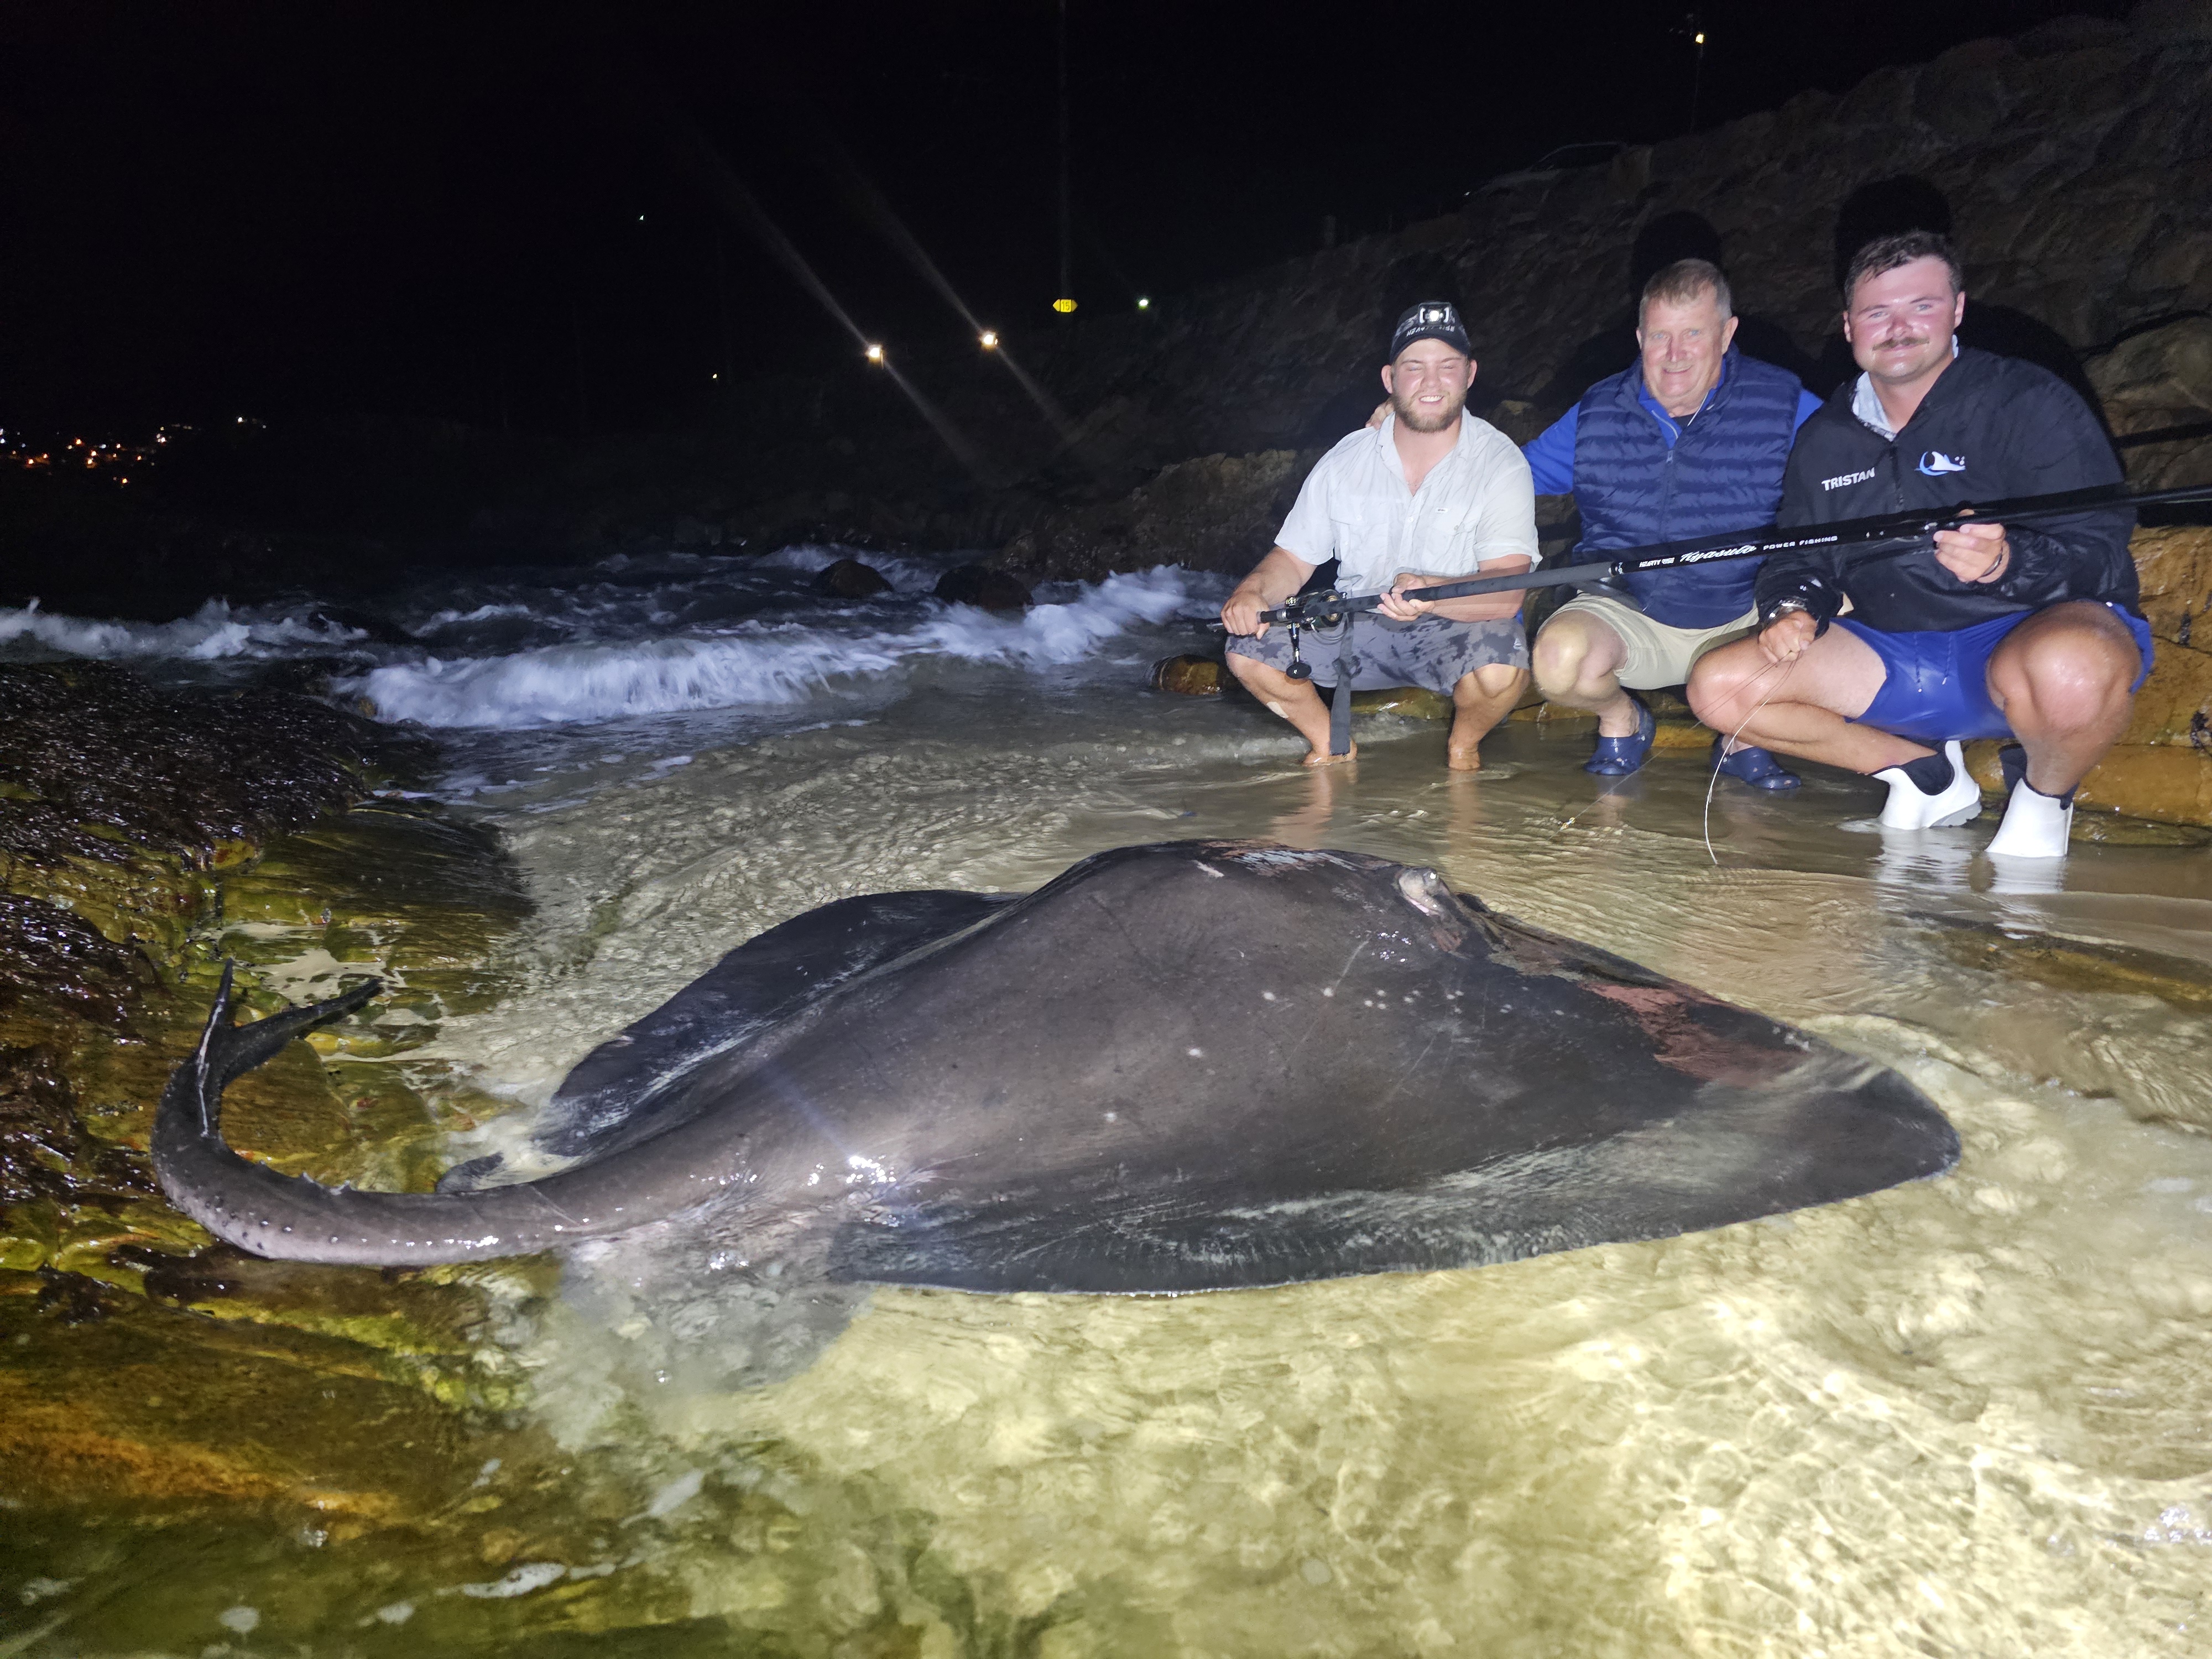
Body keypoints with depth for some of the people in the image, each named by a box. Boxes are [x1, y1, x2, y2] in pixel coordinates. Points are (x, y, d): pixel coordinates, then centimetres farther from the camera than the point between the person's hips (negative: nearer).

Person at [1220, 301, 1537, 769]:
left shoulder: (1500, 462, -11)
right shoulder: (1345, 461, -1)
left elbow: (1507, 594, -22)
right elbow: (1293, 559, 5)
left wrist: (1429, 591, -42)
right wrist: (1252, 592, -19)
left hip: (1456, 630, -2)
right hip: (1355, 630, 3)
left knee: (1502, 666, -36)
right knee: (1248, 651, -18)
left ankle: (1464, 742, 1)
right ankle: (1330, 744, 10)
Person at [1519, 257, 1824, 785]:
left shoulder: (1785, 406, -4)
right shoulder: (1596, 414, 4)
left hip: (1745, 618, 0)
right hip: (1626, 615, 0)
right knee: (1560, 657, -31)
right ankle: (1620, 717, 8)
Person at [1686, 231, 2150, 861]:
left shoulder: (2030, 403, -5)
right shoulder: (1825, 438, 11)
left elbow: (2103, 553, -13)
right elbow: (1799, 560, 16)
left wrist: (2006, 563, -34)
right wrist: (1791, 610, -9)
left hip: (2027, 636, -5)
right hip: (1894, 659, 6)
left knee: (2068, 671, -42)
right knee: (1721, 688, -11)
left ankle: (2044, 791, -3)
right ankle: (1924, 769, 8)